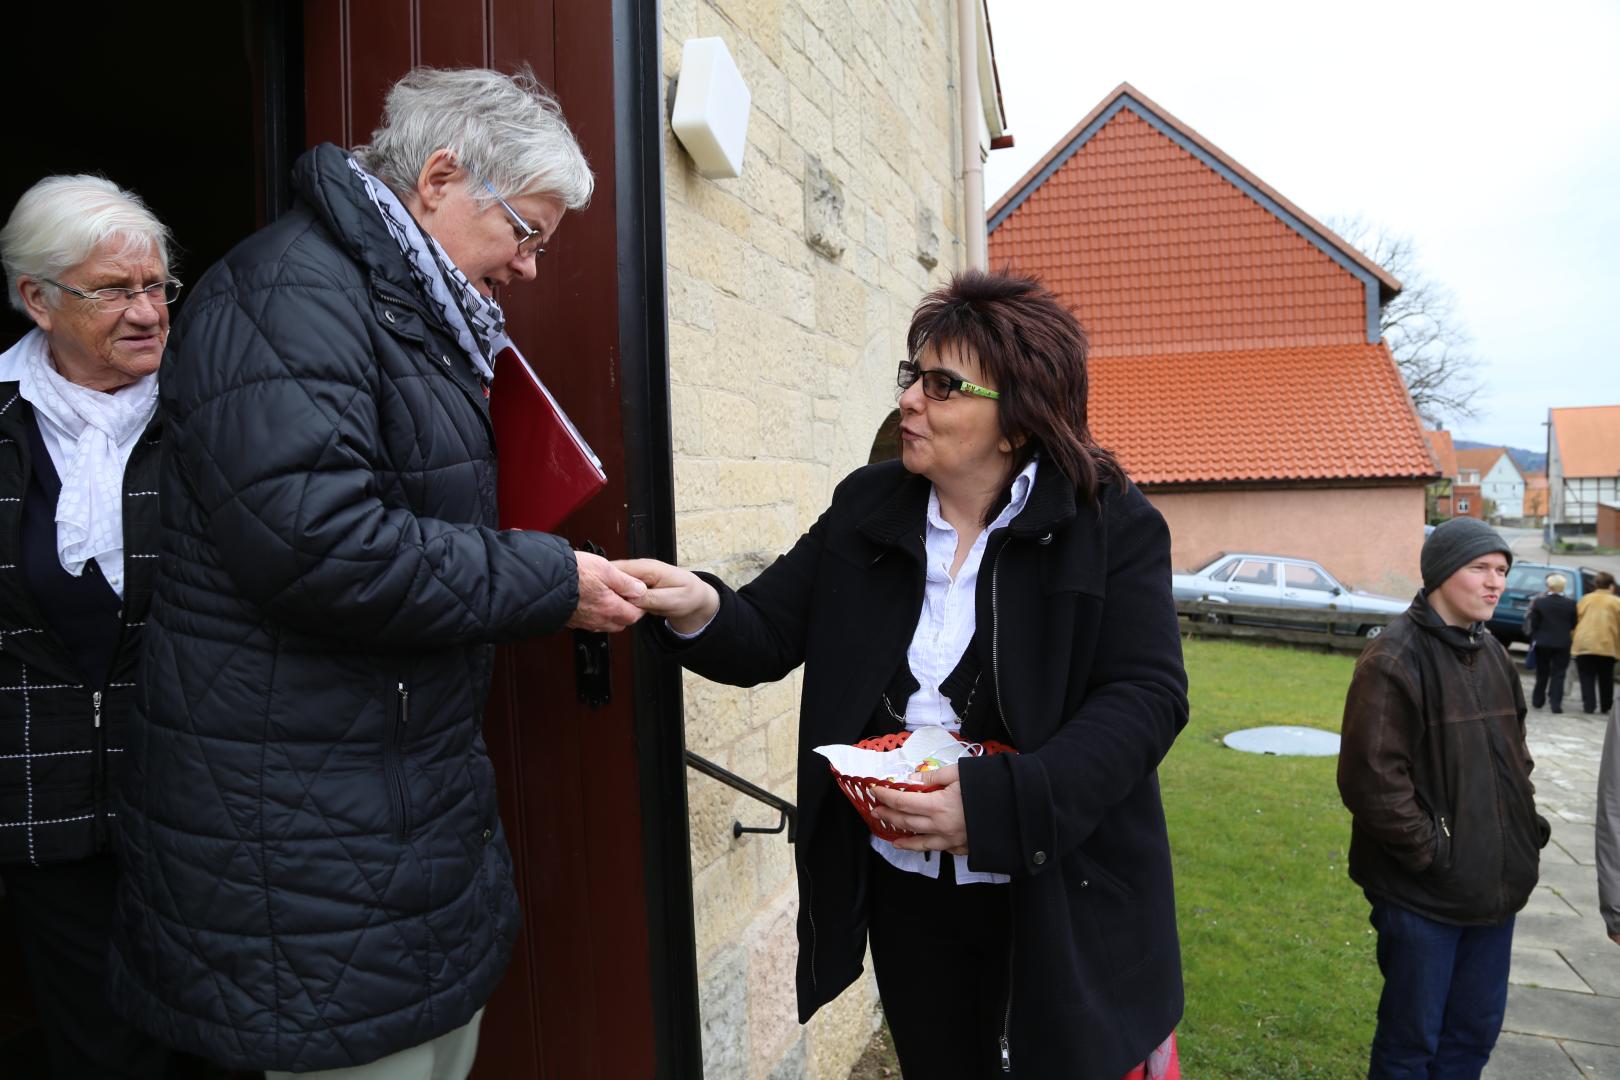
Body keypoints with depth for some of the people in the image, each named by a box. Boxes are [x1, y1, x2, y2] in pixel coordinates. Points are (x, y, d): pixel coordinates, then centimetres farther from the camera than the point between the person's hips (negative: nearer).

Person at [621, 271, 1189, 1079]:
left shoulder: (1112, 525, -10)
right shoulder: (865, 507, 0)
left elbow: (1145, 696, -16)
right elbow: (765, 638, -1)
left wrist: (996, 802, -28)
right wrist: (699, 611, -26)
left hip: (1060, 900, -3)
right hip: (904, 892, 4)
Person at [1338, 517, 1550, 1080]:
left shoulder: (1494, 656, 9)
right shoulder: (1393, 659, -17)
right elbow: (1368, 776, -21)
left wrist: (1526, 826, 10)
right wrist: (1429, 849, -17)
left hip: (1495, 884, 8)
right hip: (1421, 893, -7)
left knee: (1476, 1032, 19)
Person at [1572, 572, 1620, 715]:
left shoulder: (1585, 599, 9)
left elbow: (1576, 620, 9)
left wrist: (1574, 642, 13)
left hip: (1583, 644, 1)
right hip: (1607, 646, -1)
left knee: (1587, 678, 4)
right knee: (1606, 679, 13)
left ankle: (1589, 705, -3)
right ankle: (1606, 707, 19)